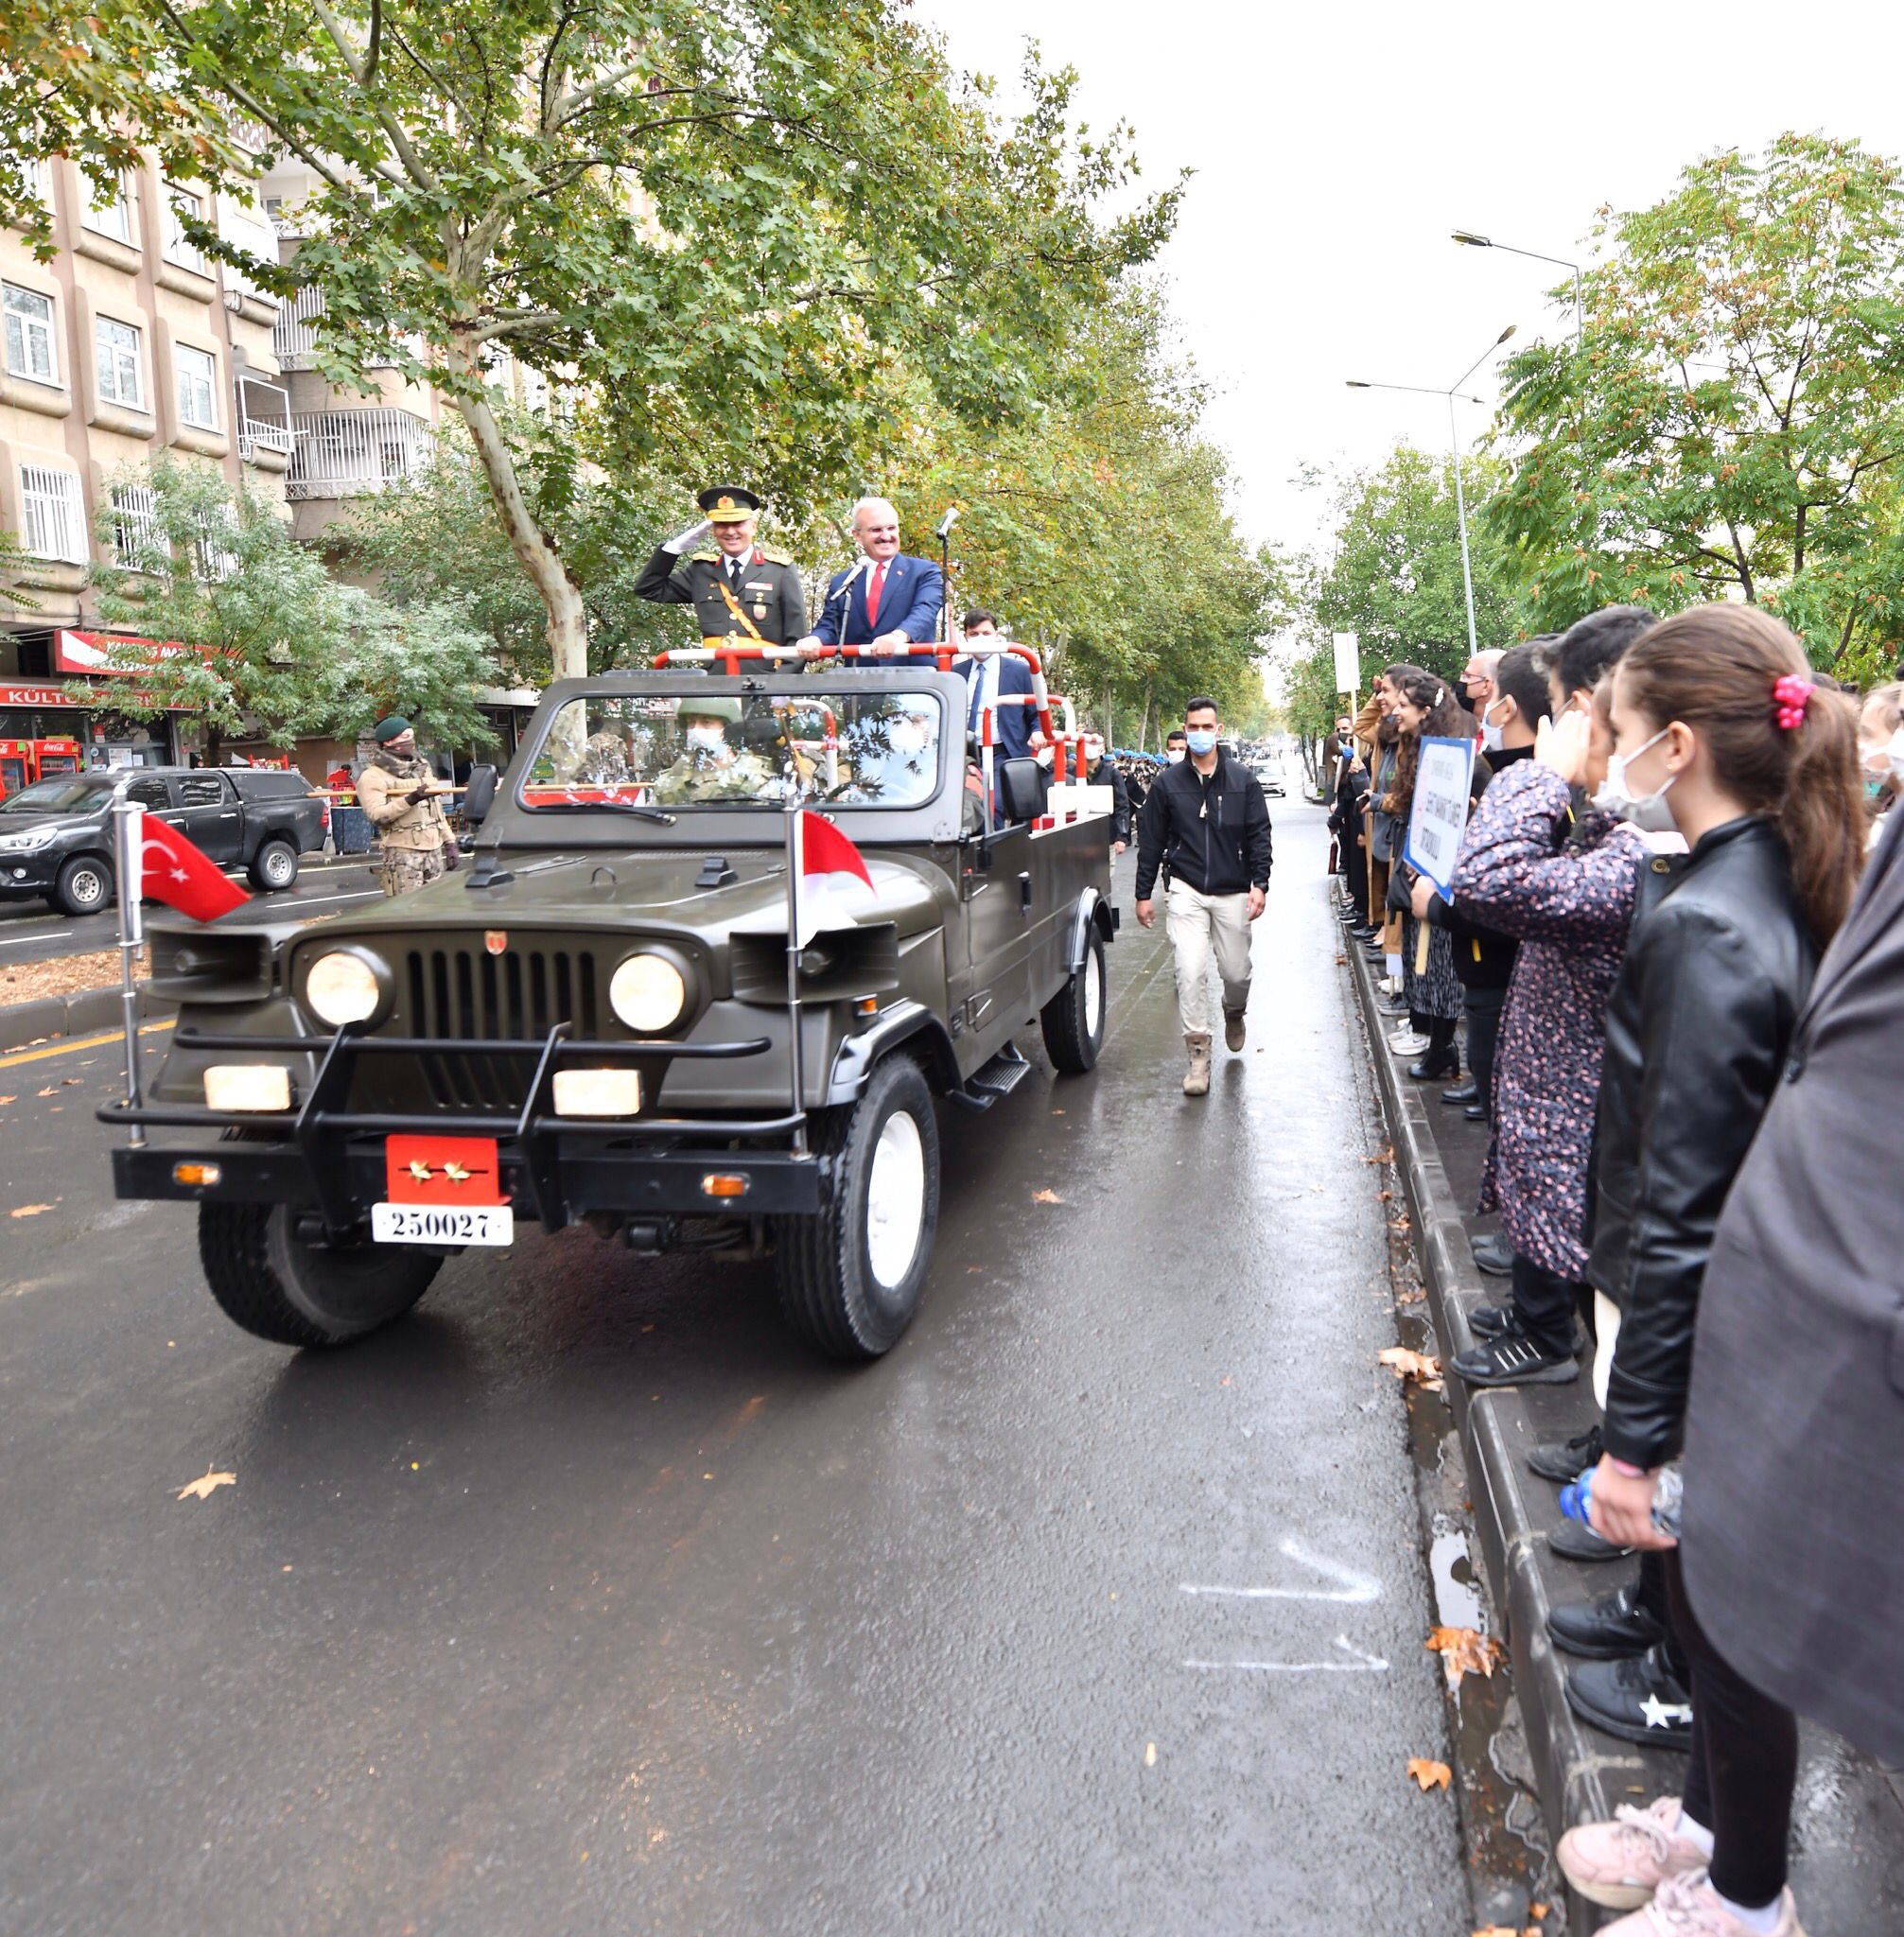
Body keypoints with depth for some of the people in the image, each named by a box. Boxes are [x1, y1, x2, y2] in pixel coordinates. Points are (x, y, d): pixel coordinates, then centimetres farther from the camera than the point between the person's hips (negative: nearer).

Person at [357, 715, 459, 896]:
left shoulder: (422, 767, 21)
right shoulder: (373, 776, -4)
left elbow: (437, 809, 24)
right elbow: (377, 816, -17)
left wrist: (449, 841, 18)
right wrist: (410, 800, -24)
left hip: (434, 849, 7)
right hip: (403, 852, -7)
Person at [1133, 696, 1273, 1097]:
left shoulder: (1242, 780, 2)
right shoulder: (1168, 783, 2)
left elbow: (1259, 834, 2)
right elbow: (1151, 841, 6)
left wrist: (1260, 883, -8)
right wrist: (1143, 894, 4)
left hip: (1232, 892, 1)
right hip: (1187, 891, -1)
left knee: (1236, 971, 8)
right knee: (1190, 971, -12)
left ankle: (1234, 1013, 43)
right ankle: (1198, 1052, -3)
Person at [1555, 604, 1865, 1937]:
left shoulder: (1705, 931, -26)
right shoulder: (1782, 888, 2)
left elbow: (1681, 1211, -25)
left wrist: (1638, 1436, -18)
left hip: (1706, 1344, -8)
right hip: (1743, 1325, 8)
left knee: (1725, 1619, 12)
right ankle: (1713, 1816, 46)